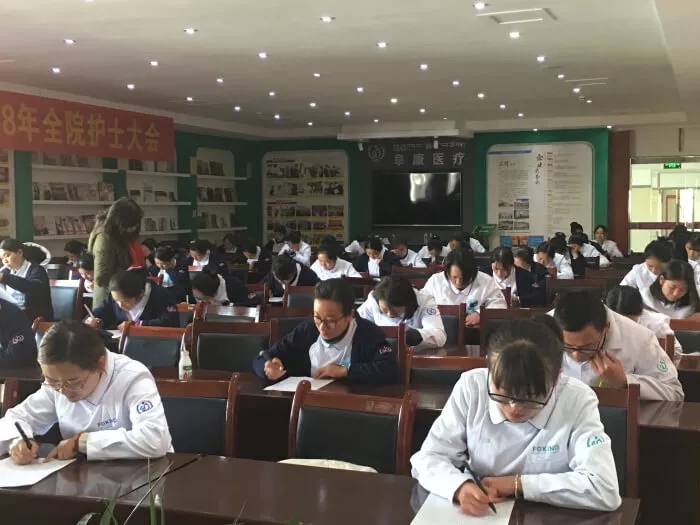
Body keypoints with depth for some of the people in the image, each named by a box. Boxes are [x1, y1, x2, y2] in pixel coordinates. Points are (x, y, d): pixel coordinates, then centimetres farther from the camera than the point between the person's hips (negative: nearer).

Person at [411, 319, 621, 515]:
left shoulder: (577, 400, -15)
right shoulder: (471, 387, -11)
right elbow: (428, 458, -8)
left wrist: (517, 484, -19)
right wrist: (460, 487, -28)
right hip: (478, 517, 1)